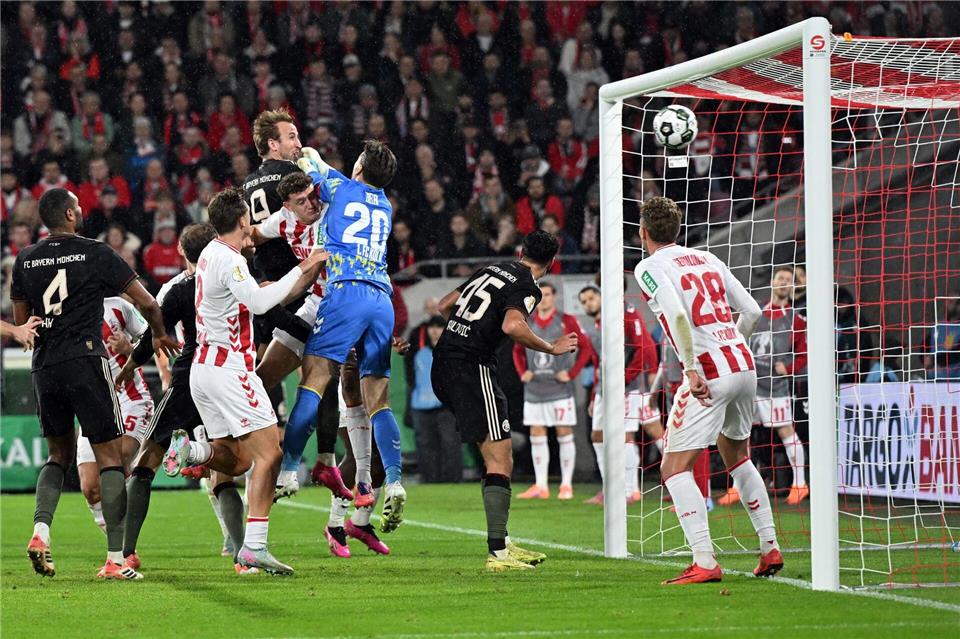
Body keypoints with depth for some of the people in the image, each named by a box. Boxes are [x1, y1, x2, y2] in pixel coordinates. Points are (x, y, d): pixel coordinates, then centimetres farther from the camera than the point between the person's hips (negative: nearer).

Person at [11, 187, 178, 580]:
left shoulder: (25, 260, 9)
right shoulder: (95, 254, -3)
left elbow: (21, 321, 15)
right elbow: (146, 303, 1)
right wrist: (160, 336, 21)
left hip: (44, 367, 5)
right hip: (85, 360, -5)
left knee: (59, 455, 21)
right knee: (110, 457, 0)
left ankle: (40, 529, -2)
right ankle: (115, 559, -5)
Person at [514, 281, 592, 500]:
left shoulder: (567, 321, -3)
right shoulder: (527, 324, 8)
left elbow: (586, 348, -1)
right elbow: (517, 351, 21)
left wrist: (572, 373, -9)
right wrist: (522, 372, 6)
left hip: (560, 390, -4)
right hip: (534, 390, 4)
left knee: (564, 435, -2)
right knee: (536, 436, 4)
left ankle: (566, 485, 3)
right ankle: (540, 486, 8)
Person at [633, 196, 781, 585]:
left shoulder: (650, 267, -2)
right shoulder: (706, 259, 17)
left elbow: (678, 315, -20)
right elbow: (752, 311, 17)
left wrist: (692, 369, -21)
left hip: (709, 374, -7)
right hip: (744, 366, 7)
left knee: (674, 468, -4)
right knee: (737, 457, 27)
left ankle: (705, 562, -17)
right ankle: (770, 549, 25)